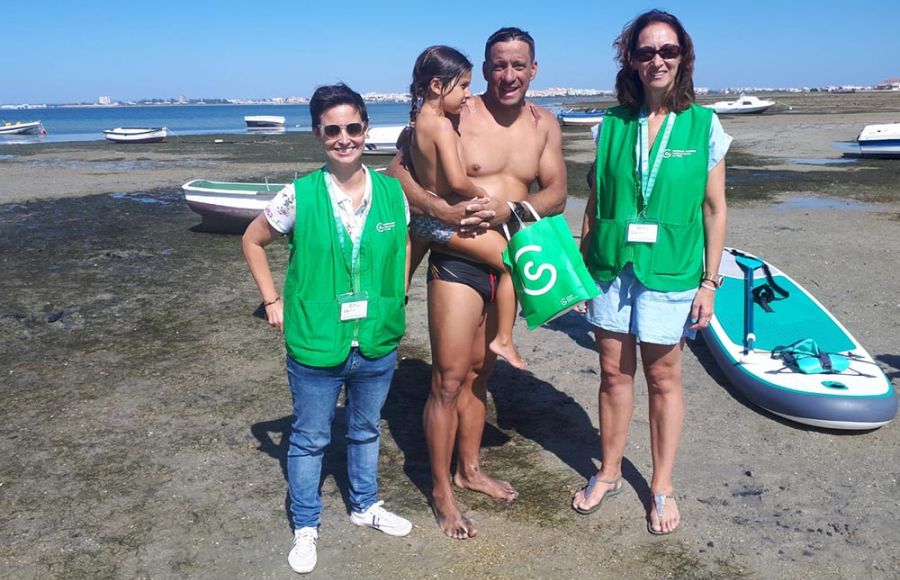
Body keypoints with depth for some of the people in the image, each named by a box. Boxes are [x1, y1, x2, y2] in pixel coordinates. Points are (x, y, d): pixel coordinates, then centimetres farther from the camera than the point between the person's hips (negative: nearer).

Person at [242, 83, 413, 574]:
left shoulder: (393, 192, -5)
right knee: (309, 439, 14)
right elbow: (253, 241, 2)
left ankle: (365, 505, 45)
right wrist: (273, 302, -1)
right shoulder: (298, 196, -12)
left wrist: (396, 298, 5)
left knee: (366, 430, 22)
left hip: (379, 344, 3)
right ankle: (305, 527, 34)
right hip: (315, 345, -2)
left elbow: (406, 244, 13)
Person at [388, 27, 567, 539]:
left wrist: (510, 209, -20)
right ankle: (442, 491, 14)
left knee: (480, 372, 18)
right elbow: (398, 171, -11)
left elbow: (556, 193, -1)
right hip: (458, 262, -5)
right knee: (449, 379, -3)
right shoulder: (455, 116, -10)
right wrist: (437, 208, -28)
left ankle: (470, 468, 35)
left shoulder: (545, 124, 5)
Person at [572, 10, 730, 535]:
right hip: (611, 267, 2)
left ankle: (663, 486, 26)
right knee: (614, 372, 11)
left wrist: (709, 281, -4)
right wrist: (583, 264, 5)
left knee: (663, 376, 9)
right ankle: (609, 473, 30)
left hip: (670, 270, -2)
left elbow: (715, 209, -1)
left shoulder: (703, 125, -2)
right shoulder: (613, 124, 2)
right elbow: (596, 201, 7)